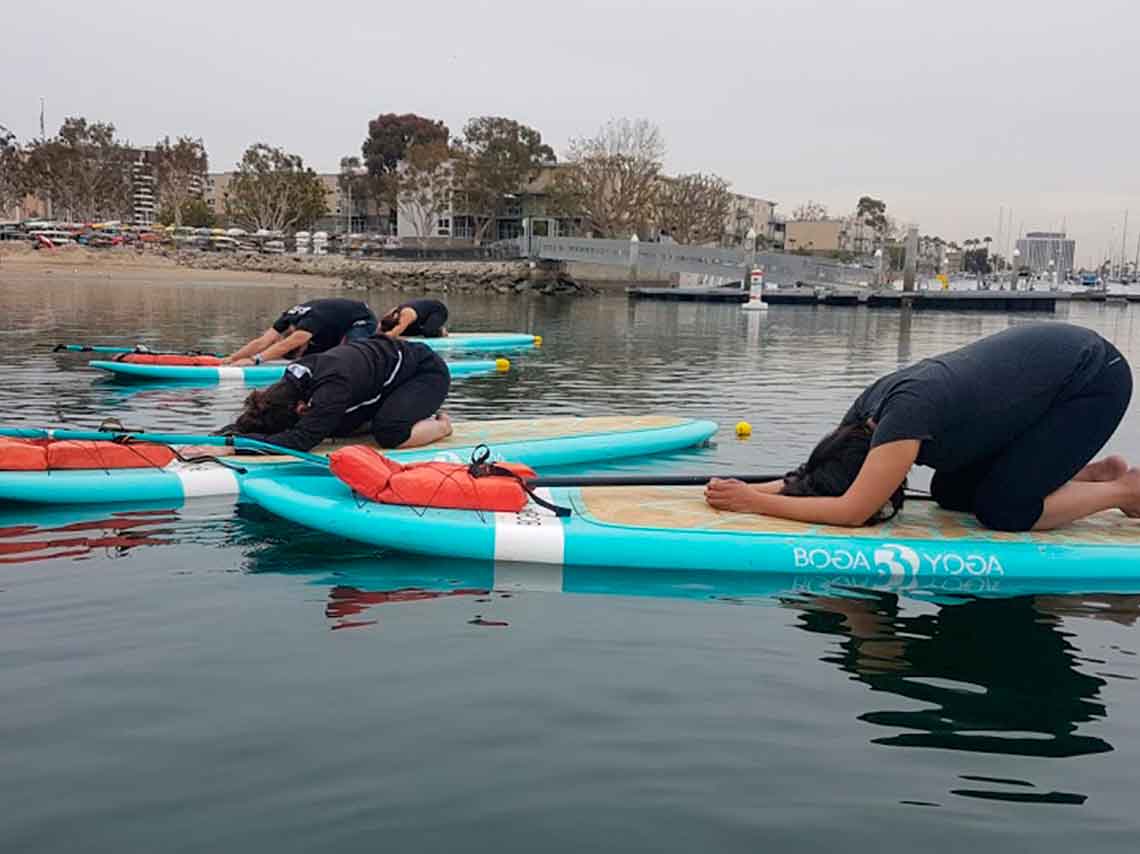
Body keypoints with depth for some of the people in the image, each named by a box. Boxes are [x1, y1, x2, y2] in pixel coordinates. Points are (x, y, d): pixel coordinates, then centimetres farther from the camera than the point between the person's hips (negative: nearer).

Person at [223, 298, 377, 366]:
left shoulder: (311, 320, -42)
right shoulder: (287, 320, -19)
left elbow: (285, 346, -55)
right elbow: (262, 342, -26)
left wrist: (254, 359, -64)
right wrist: (232, 358, -37)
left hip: (362, 322, -9)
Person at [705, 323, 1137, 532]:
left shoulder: (907, 412, -34)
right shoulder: (874, 401, -10)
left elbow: (852, 511, -35)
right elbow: (813, 472, -1)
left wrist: (756, 502, -31)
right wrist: (750, 490, -15)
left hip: (1095, 377, -8)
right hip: (1047, 356, 8)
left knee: (1002, 511, -12)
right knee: (951, 494, 6)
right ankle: (1095, 473, 18)